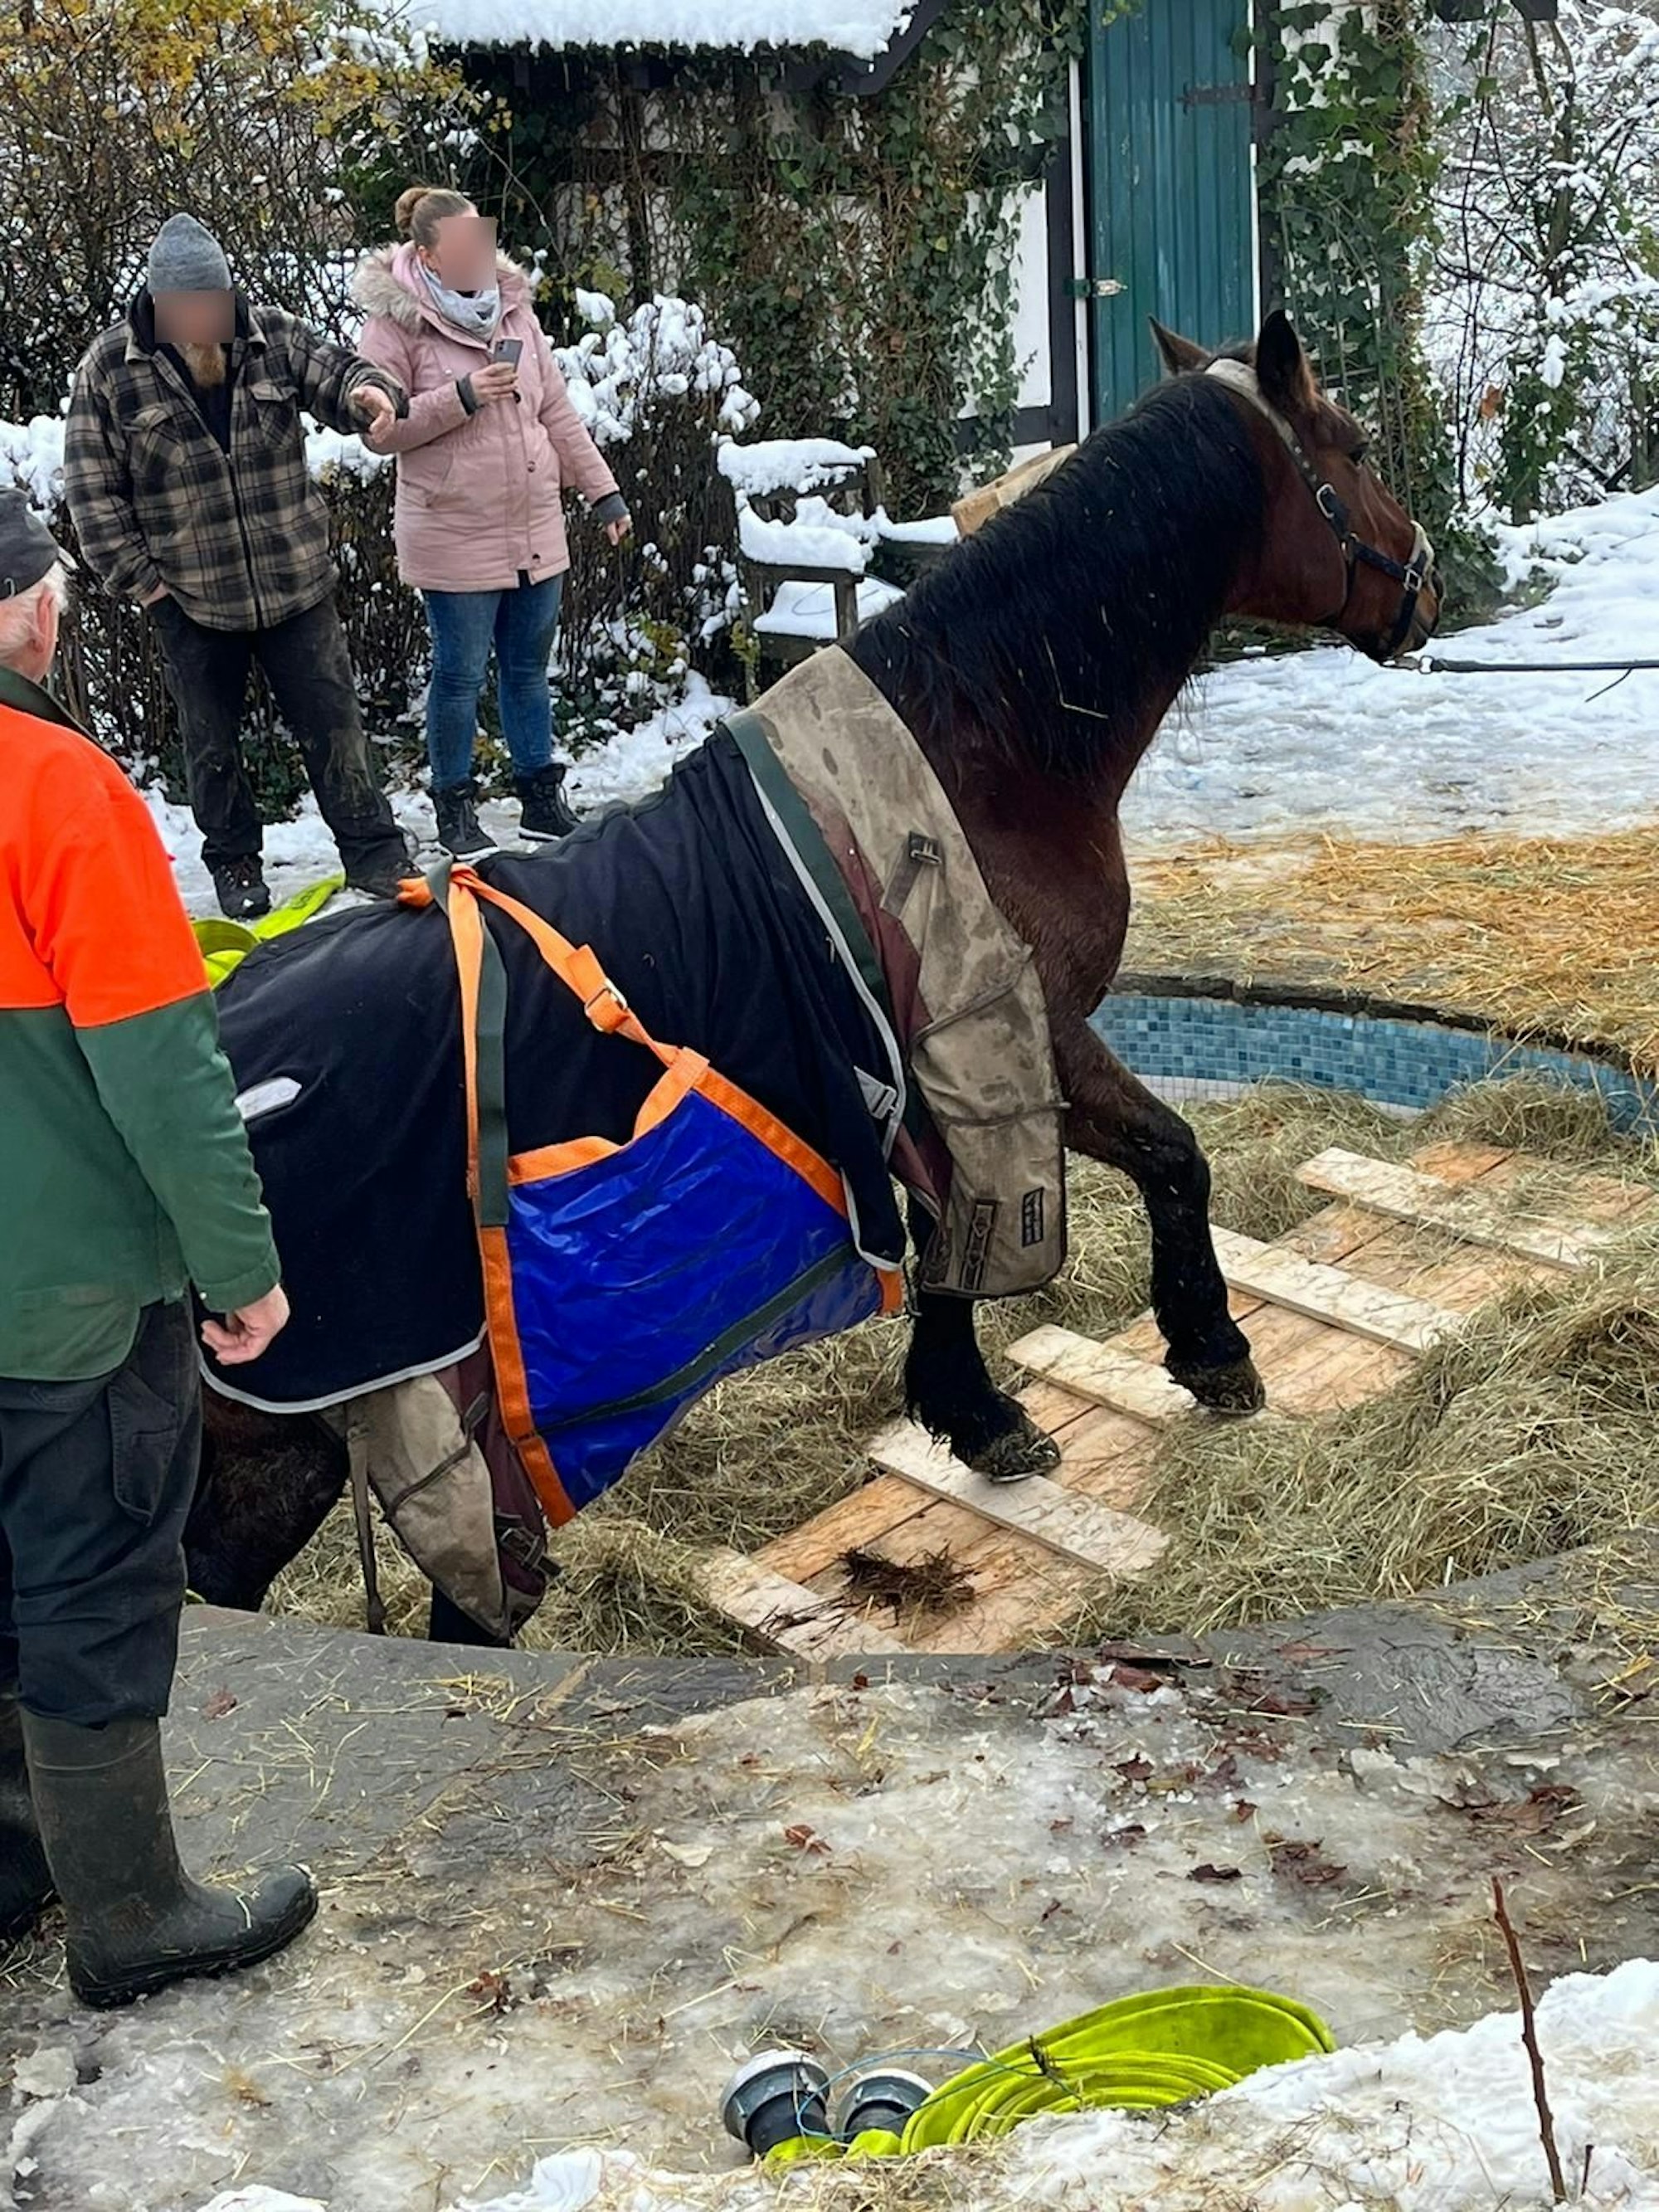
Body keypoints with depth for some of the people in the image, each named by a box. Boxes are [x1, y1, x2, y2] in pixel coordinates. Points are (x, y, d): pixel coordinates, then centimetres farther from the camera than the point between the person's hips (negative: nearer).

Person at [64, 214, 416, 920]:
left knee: (332, 722, 7)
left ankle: (375, 854, 17)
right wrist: (138, 579, -8)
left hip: (296, 585, 1)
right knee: (212, 742, 12)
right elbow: (92, 489, -5)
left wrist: (369, 391, -26)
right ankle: (233, 862, 29)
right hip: (189, 600, -1)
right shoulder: (111, 367, -8)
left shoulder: (271, 334, -3)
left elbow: (334, 373, 0)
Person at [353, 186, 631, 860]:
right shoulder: (396, 323, -9)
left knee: (528, 668, 14)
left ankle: (541, 797, 26)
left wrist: (602, 489, 9)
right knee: (460, 675, 3)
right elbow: (381, 430, -12)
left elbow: (557, 410, 11)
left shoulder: (512, 307, 8)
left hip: (536, 532, 5)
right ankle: (455, 810, 16)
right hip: (455, 538, -5)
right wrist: (462, 397, -21)